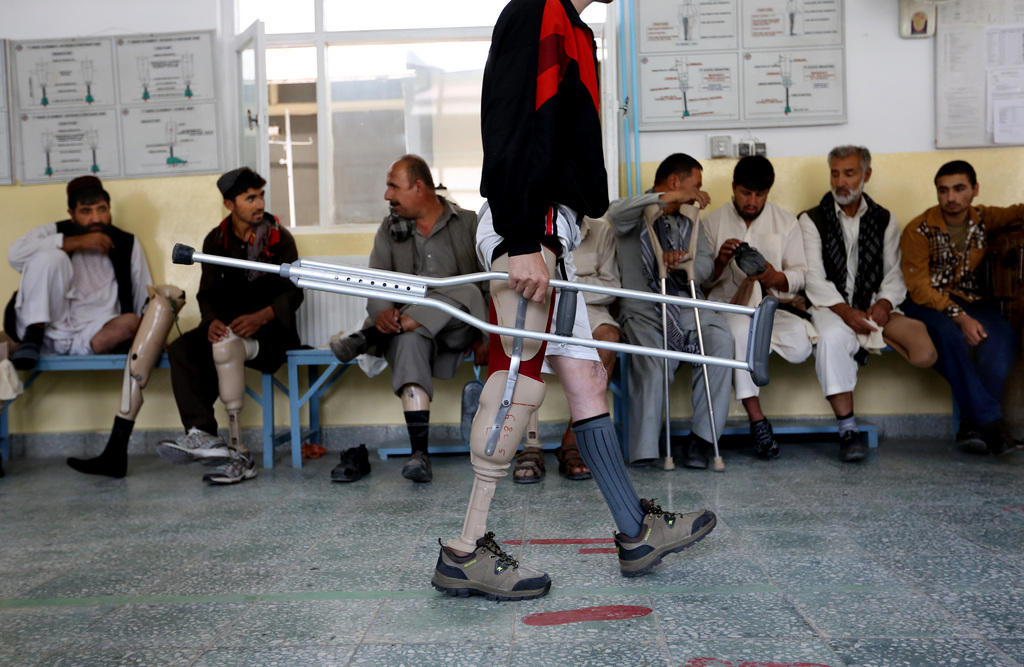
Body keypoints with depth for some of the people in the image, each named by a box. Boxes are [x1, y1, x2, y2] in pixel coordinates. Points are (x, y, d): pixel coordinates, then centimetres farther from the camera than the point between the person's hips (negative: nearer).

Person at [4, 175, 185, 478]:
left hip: (94, 337, 1)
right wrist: (75, 242, -16)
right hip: (47, 328, -1)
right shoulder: (54, 234, 11)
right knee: (49, 255, -18)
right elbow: (16, 254, -12)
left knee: (133, 322, -34)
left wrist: (151, 335, -8)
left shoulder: (126, 245, 14)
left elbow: (145, 299, 11)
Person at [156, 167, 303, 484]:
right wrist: (211, 321, -15)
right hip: (228, 325, 4)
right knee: (180, 349, -25)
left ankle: (235, 444, -33)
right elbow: (207, 292, 9)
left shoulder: (279, 238, 4)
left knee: (226, 344, -35)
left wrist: (261, 317, -23)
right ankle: (205, 436, -37)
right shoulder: (216, 240, 14)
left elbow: (293, 292, -4)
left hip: (271, 329, -4)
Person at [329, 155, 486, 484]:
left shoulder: (468, 223, 9)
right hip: (408, 327, 1)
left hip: (458, 328, -1)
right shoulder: (389, 229, 17)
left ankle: (365, 339, -30)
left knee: (467, 292, -35)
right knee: (409, 341, -35)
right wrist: (382, 311, -17)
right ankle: (419, 453, -41)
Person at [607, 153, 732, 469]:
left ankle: (701, 438, -20)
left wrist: (683, 264, -12)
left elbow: (706, 263, 12)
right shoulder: (636, 214, 8)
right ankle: (644, 452, -19)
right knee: (653, 367, -31)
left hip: (687, 304, 4)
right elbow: (616, 212, -19)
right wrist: (670, 197, -27)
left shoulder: (690, 218, 26)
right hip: (644, 309, -4)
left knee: (721, 340, -27)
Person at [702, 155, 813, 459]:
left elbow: (800, 275, 6)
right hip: (727, 307, -1)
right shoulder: (713, 222, 8)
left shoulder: (786, 222, 12)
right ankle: (757, 420, -35)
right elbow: (701, 281, 4)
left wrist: (776, 277, -17)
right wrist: (720, 262, -17)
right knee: (739, 328, -39)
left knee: (800, 344, -31)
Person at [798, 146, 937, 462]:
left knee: (924, 354, -24)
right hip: (831, 306, -2)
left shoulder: (884, 220, 16)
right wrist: (845, 310, -18)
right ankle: (847, 430, -31)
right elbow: (813, 277, -3)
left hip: (874, 307, 3)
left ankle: (868, 340, 6)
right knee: (832, 338, -39)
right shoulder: (811, 220, 6)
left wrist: (884, 303, -12)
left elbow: (894, 272, 10)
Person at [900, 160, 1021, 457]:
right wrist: (959, 317, -23)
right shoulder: (919, 230, -8)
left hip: (968, 300, 4)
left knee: (1002, 337, -26)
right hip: (927, 303, -4)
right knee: (950, 335, -36)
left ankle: (973, 423, -28)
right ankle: (989, 421, -30)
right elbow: (919, 287, -13)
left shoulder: (983, 219, 8)